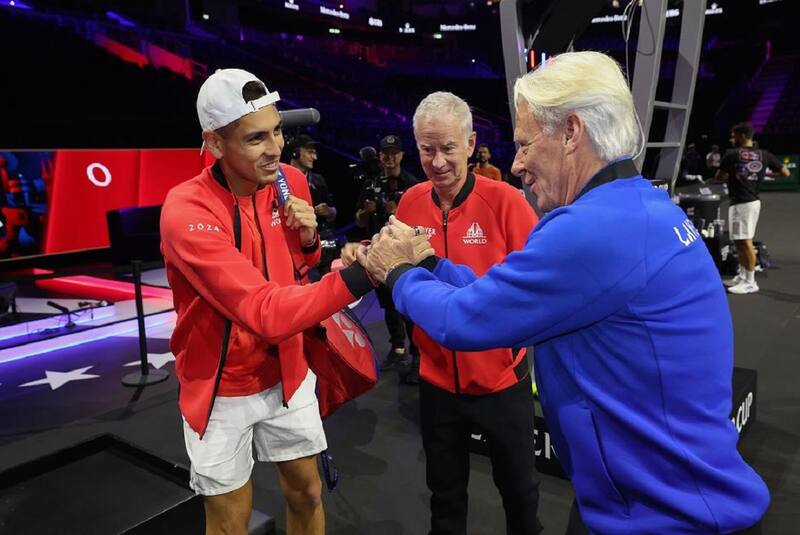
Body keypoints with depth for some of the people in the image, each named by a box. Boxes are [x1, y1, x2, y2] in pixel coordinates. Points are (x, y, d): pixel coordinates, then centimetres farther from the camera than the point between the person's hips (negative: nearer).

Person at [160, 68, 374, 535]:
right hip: (222, 389, -4)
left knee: (307, 493, 18)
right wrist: (359, 275, -46)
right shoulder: (187, 212, -26)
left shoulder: (291, 183, -7)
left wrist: (309, 239, -13)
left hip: (287, 373, 5)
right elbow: (264, 312, -35)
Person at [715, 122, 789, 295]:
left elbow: (718, 177, 0)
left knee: (745, 242, -5)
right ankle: (742, 276, 24)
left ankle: (750, 282, -1)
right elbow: (785, 172, 10)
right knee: (740, 241, 16)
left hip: (740, 203, -8)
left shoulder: (731, 154, -9)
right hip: (753, 201, 8)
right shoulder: (764, 155, 6)